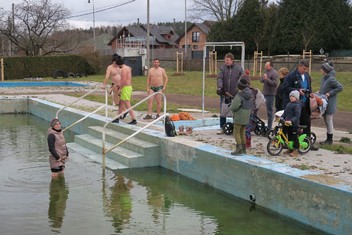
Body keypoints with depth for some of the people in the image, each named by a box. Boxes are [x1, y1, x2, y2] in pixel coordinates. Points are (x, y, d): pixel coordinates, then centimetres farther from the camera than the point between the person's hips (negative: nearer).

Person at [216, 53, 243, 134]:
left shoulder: (239, 68, 0)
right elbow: (219, 78, -8)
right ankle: (222, 128, 16)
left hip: (235, 94, -1)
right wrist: (219, 87, -24)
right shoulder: (222, 68, 1)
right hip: (224, 94, 1)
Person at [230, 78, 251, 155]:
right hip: (246, 116, 8)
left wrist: (231, 106, -1)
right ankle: (243, 148, 21)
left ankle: (239, 148, -6)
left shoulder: (239, 96, -21)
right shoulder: (249, 93, 5)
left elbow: (234, 107, -25)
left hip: (239, 116, -8)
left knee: (236, 132, -1)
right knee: (242, 132, 17)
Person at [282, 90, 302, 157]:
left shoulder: (297, 105, -14)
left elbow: (297, 115, -22)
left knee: (294, 137, 0)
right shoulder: (289, 104, 12)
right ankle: (290, 149, 27)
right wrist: (282, 117, 0)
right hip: (287, 124, 8)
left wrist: (291, 121, -33)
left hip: (294, 124, -8)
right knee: (289, 136, 16)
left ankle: (296, 150, 9)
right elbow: (285, 112, 17)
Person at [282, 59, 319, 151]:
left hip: (304, 104, 6)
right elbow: (285, 88, -15)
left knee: (307, 123, 8)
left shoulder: (307, 76, 12)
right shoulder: (291, 76, -10)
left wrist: (309, 92, 2)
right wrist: (298, 90, -20)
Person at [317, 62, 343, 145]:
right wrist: (319, 91, 5)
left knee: (329, 120, -2)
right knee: (326, 120, 12)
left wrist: (330, 93, -19)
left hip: (330, 103, -9)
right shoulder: (324, 78, 8)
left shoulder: (331, 79, -18)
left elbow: (340, 87, -19)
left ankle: (330, 140, 7)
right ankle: (328, 139, 20)